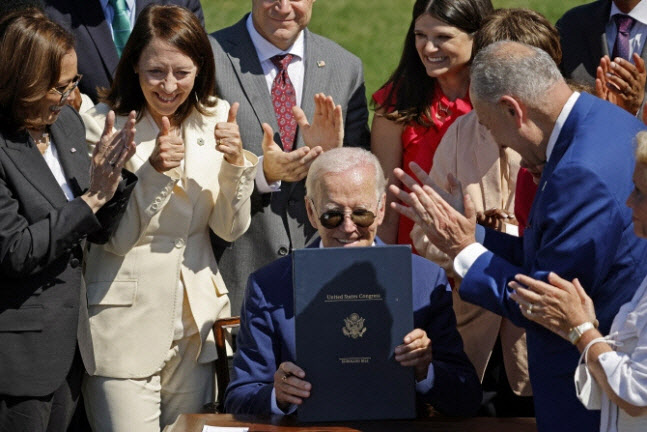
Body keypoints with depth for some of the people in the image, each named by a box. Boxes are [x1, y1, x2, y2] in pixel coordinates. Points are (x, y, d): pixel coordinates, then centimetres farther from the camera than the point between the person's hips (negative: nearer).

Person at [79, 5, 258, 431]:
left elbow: (231, 228, 5)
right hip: (126, 327, -5)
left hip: (195, 321, 5)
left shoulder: (214, 117, 3)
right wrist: (154, 170, -25)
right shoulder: (103, 125, -10)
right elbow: (116, 238, -12)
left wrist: (235, 162, -13)